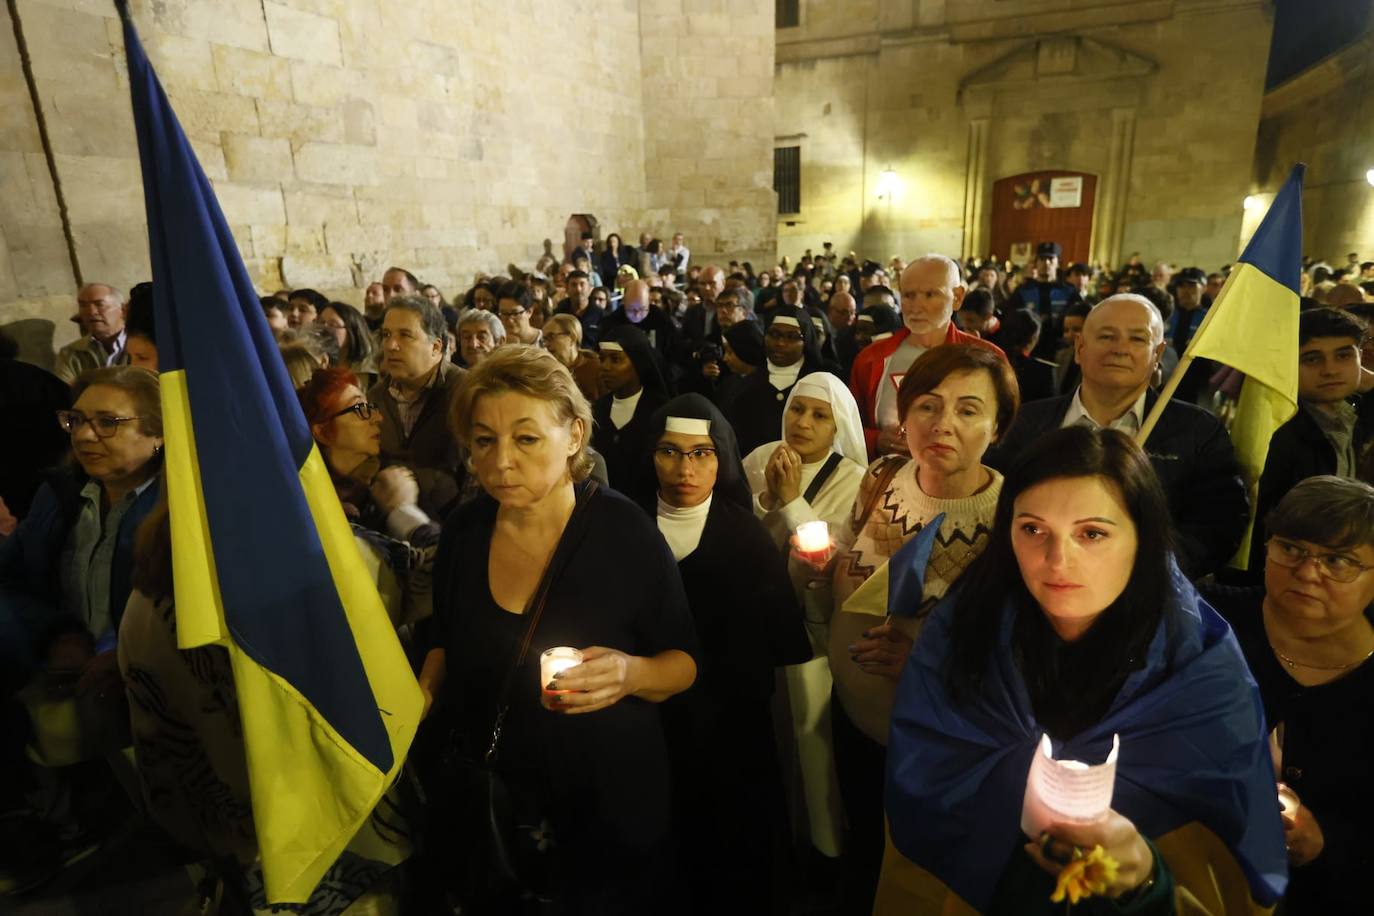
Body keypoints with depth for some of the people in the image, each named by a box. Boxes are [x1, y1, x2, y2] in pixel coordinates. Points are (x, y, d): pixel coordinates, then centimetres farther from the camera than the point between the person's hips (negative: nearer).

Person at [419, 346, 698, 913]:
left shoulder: (625, 531, -20)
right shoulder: (462, 530, -7)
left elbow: (686, 663, -11)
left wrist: (631, 674, -31)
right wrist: (422, 693, -8)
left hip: (607, 808, -3)